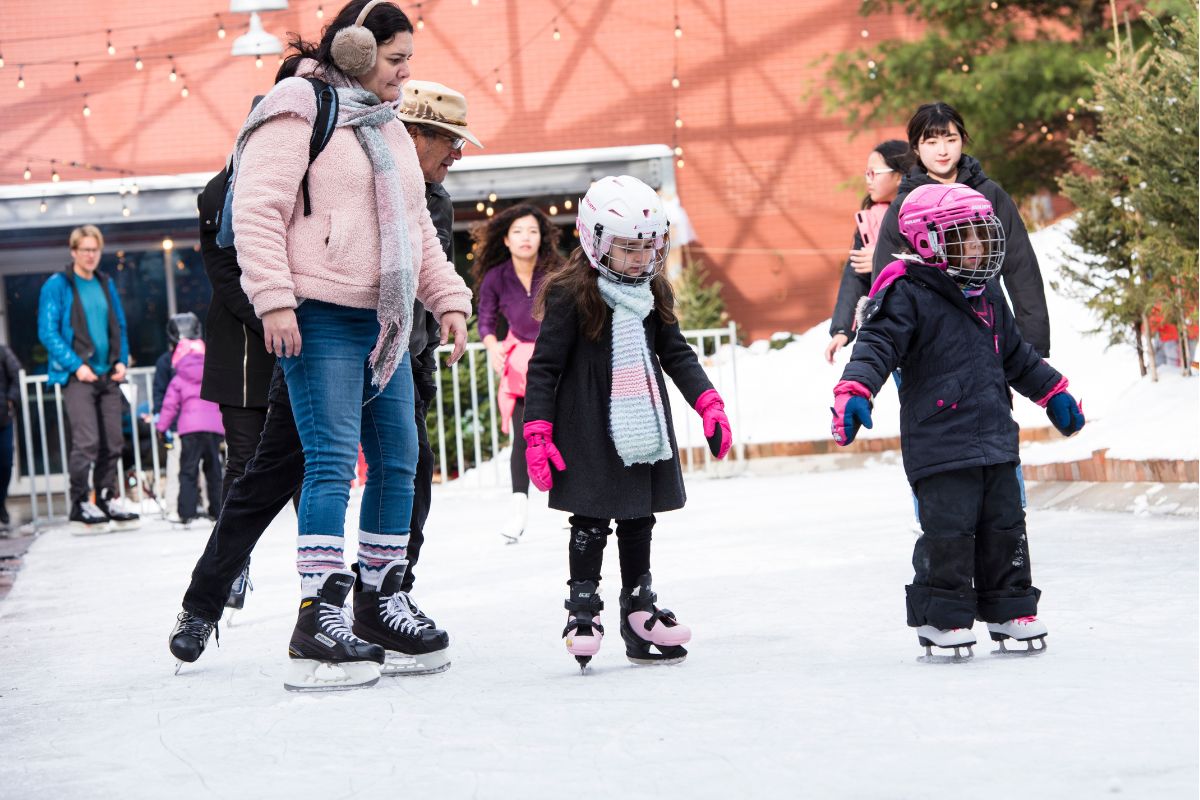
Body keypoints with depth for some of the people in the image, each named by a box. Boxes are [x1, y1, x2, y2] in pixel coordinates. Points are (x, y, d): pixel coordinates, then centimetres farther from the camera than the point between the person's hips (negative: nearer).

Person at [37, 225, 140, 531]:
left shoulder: (106, 285, 15)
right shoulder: (57, 285, -4)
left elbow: (119, 327, 21)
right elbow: (47, 332, -8)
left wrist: (121, 360, 5)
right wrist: (76, 365, -16)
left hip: (108, 376, 6)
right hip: (78, 377, -6)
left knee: (112, 442, 7)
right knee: (86, 442, -14)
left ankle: (107, 498, 18)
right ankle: (80, 504, -6)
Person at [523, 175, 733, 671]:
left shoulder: (653, 294, 6)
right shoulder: (570, 295, -13)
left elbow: (676, 355, 14)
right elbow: (544, 368, -11)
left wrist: (708, 403, 2)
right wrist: (537, 434, -16)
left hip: (644, 427, 6)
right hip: (589, 432, -6)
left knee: (639, 520, 11)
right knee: (591, 522, -3)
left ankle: (639, 610, 19)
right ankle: (583, 609, 7)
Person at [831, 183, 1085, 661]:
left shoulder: (986, 294, 15)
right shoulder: (908, 295, -10)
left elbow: (1015, 355, 28)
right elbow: (877, 346, -20)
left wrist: (1053, 392, 33)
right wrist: (854, 392, -35)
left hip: (995, 439, 7)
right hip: (939, 443, -7)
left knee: (1005, 526, 12)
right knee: (949, 531, -7)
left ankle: (1009, 609, 23)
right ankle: (942, 619, 4)